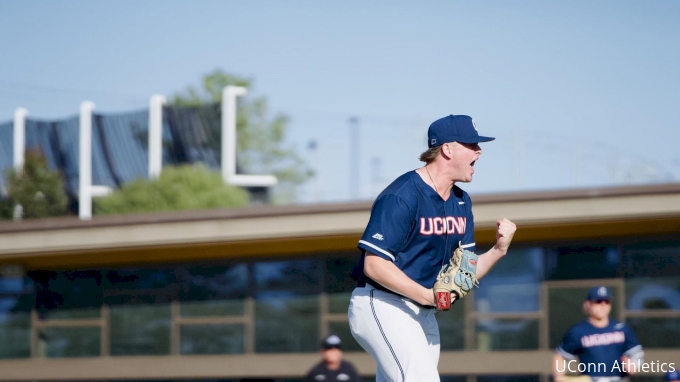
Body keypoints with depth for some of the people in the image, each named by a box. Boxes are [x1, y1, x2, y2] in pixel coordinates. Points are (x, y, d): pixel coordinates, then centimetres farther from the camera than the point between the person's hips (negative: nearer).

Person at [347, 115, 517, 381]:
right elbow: (374, 265, -21)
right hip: (382, 306, -9)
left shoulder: (461, 202, 11)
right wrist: (427, 295, -27)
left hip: (423, 315, 9)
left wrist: (498, 250, -8)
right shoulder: (401, 196, -17)